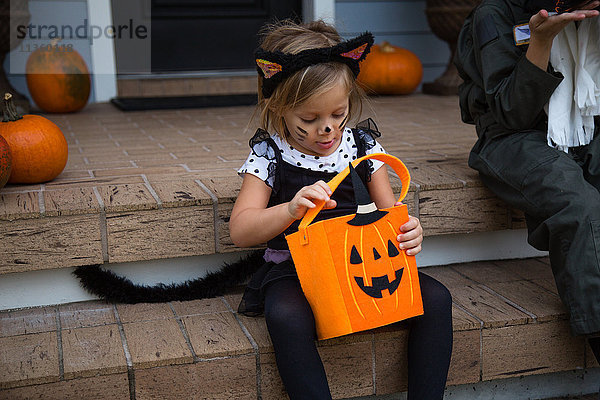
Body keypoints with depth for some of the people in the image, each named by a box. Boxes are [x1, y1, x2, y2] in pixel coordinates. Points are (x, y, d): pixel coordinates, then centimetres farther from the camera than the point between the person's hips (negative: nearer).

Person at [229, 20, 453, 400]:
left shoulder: (362, 145, 5)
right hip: (294, 270, -3)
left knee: (436, 298, -17)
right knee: (287, 318, -35)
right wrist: (291, 209, -30)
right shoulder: (269, 155, -4)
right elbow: (241, 230, -11)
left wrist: (410, 231, -18)